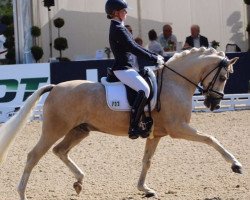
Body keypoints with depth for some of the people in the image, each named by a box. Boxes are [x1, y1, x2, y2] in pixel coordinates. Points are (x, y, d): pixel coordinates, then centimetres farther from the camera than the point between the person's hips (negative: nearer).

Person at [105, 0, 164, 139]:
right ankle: (134, 127, -30)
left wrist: (155, 56, 12)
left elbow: (135, 47, 20)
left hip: (127, 68, 11)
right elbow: (133, 49, -20)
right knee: (144, 89, -27)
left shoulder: (120, 28, 17)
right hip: (122, 69, -11)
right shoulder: (118, 30, -15)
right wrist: (154, 59, -17)